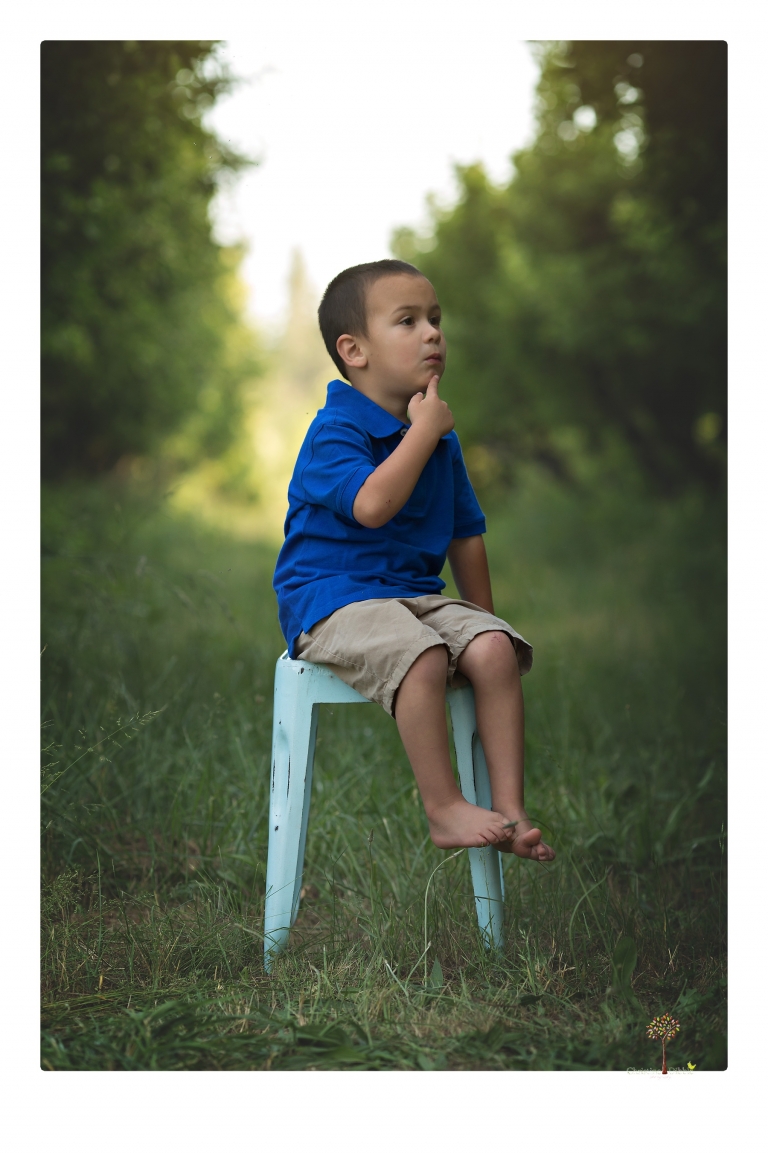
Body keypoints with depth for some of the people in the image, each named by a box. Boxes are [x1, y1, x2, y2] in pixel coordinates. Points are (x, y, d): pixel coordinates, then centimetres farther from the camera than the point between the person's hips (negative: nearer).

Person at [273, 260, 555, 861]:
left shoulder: (440, 438, 13)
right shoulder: (333, 432, -10)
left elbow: (466, 536, 20)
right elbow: (372, 505, -29)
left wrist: (481, 620, 16)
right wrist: (424, 430, -19)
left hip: (418, 592, 7)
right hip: (335, 598, -7)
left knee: (496, 650, -20)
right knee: (421, 657, -34)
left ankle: (509, 808, -16)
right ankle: (445, 810, -22)